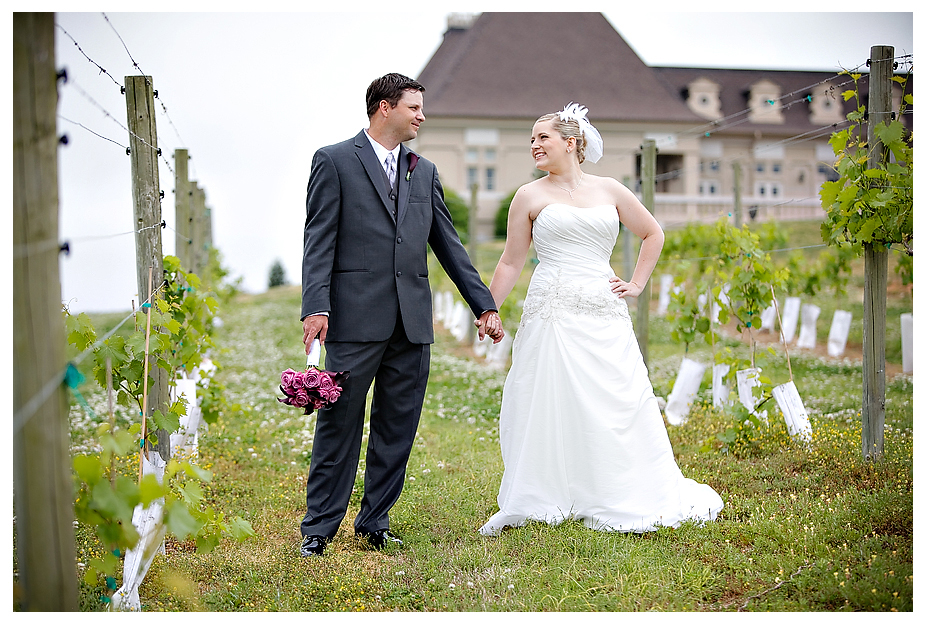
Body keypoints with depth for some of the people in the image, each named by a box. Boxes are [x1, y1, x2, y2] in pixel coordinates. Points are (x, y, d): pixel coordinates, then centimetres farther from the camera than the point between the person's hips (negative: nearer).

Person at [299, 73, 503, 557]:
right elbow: (319, 240, -5)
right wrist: (316, 307, -17)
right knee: (339, 424, -1)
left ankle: (375, 522, 19)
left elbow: (448, 244, 18)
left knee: (397, 428, 8)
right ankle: (318, 527, 9)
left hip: (412, 322, 5)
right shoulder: (334, 161, 2)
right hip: (356, 317, -5)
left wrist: (484, 304, 13)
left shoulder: (425, 172, 17)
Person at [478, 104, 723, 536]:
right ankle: (532, 504, 8)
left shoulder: (609, 190, 10)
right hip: (552, 316, -2)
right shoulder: (530, 197, 6)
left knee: (618, 405, 2)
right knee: (547, 406, -2)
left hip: (603, 315, 2)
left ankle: (627, 501, 15)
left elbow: (653, 233, 20)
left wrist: (637, 284, 11)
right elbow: (510, 263, 7)